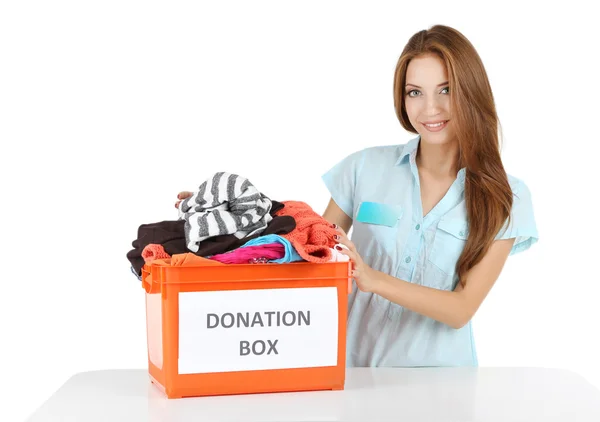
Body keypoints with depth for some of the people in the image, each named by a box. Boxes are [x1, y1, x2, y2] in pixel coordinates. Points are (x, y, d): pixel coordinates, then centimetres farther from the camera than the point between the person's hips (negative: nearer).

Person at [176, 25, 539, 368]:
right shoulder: (366, 168, 4)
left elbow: (462, 310, -8)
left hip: (437, 378, -1)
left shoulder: (505, 198, -1)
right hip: (354, 368, 2)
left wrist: (373, 279, -21)